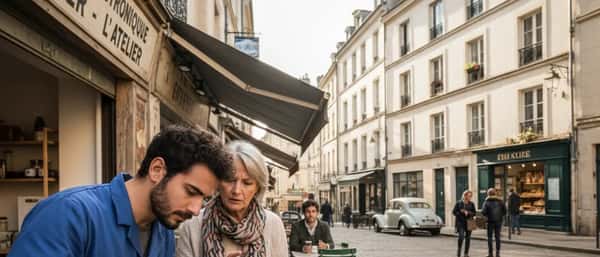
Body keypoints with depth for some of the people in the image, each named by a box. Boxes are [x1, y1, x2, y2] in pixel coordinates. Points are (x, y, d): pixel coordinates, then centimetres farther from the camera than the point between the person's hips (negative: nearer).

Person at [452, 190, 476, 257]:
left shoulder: (471, 204, 6)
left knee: (468, 237, 4)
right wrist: (461, 213, -12)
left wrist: (468, 213, -13)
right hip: (460, 222, -3)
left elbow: (474, 213, 6)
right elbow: (454, 212, 1)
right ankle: (459, 250, 6)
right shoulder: (459, 203, 0)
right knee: (461, 236, -15)